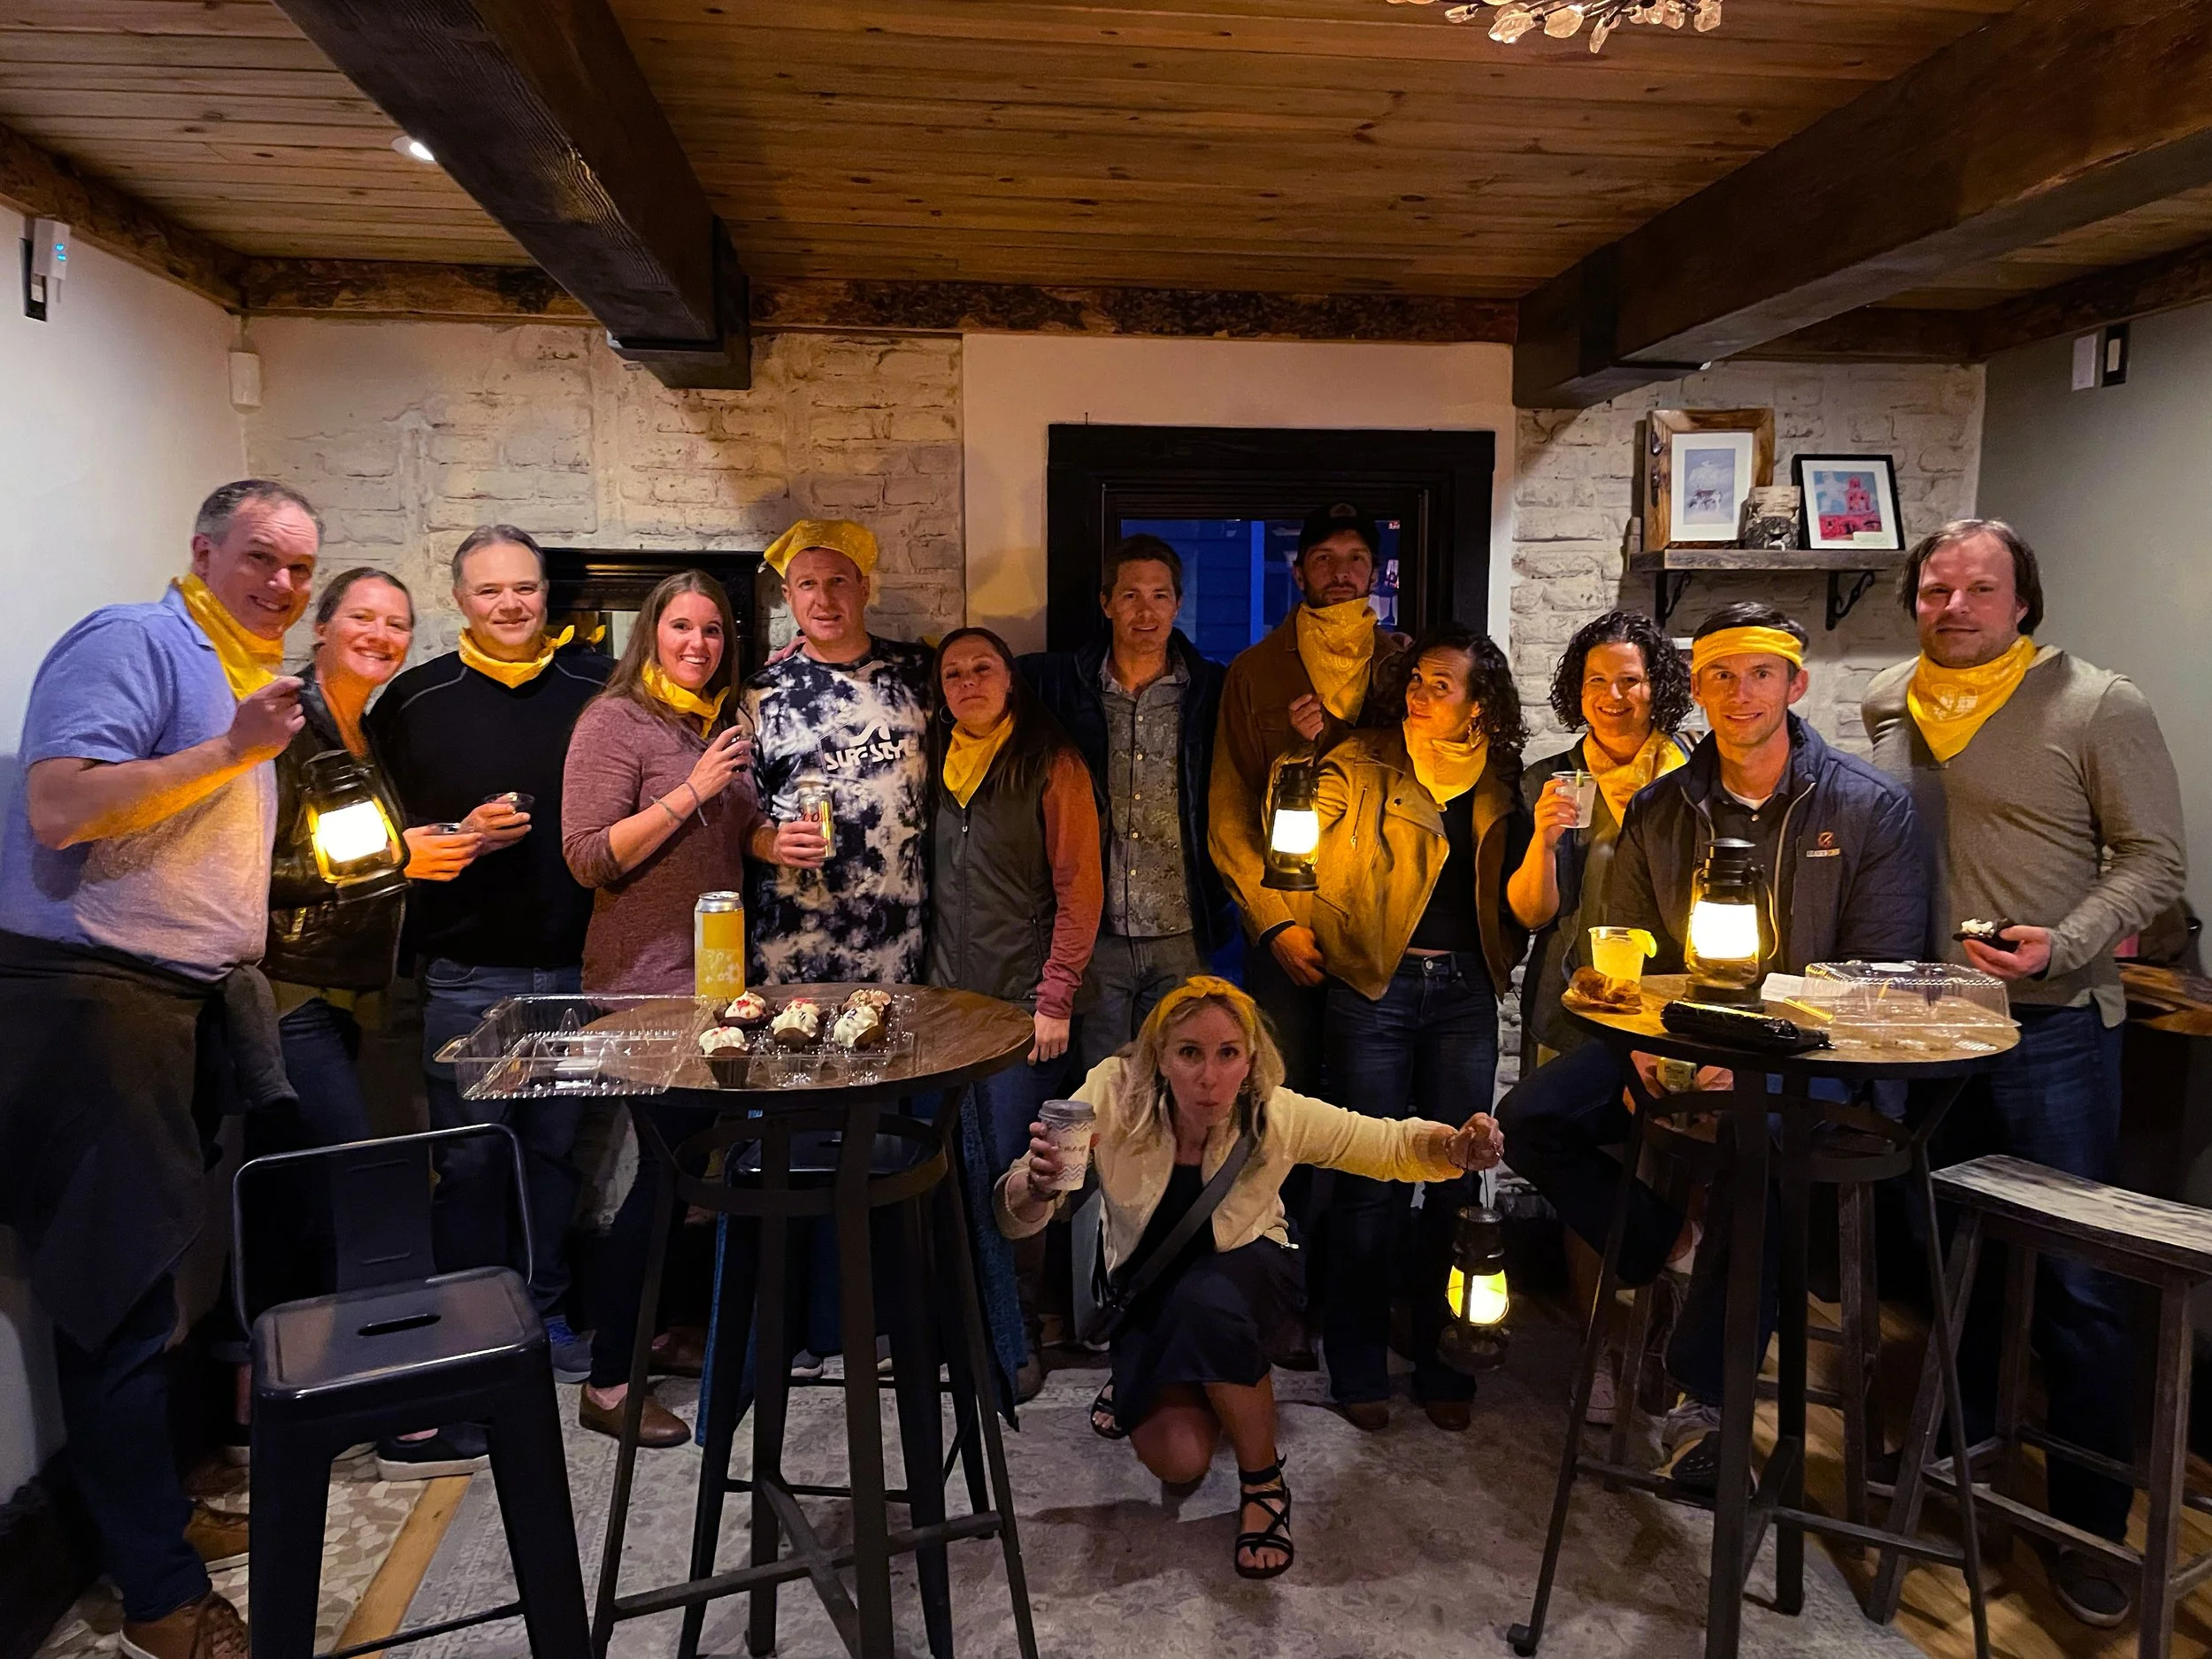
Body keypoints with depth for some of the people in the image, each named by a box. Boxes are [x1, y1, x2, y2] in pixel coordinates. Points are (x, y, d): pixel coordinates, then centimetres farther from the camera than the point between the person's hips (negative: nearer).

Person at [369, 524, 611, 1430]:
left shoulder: (597, 686, 4)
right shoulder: (416, 700, 1)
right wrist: (461, 836, -14)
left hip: (575, 964, 1)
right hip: (464, 972, -1)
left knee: (556, 1145, 11)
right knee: (470, 1157, 4)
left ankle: (545, 1313, 26)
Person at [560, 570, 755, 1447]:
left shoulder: (720, 725, 15)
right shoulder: (615, 721, -9)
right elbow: (588, 857, -17)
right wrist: (691, 791, -21)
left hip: (716, 972, 8)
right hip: (645, 979, -8)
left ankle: (649, 1330, 30)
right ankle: (607, 1384, 5)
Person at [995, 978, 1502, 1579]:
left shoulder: (1278, 1115, -26)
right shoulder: (1114, 1095, -28)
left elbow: (1393, 1144, -12)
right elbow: (1013, 1219, -27)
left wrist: (1457, 1148, -35)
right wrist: (1036, 1186, -52)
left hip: (1245, 1277, 0)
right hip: (1147, 1294, 0)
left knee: (1206, 1302, -36)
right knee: (1180, 1460, -20)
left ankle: (1264, 1481, -10)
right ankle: (1138, 1378, 17)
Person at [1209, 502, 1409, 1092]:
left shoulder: (1405, 663, 10)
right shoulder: (1253, 671, 6)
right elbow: (1227, 810, 3)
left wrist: (1333, 738, -8)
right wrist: (1275, 923, -6)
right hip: (1285, 936, -1)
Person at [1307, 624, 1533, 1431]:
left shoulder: (1499, 780, 9)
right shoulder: (1356, 767, 0)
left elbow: (1514, 894, 17)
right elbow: (1308, 865, 0)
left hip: (1465, 992, 3)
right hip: (1375, 987, -3)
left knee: (1455, 1180, 6)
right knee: (1372, 1182, -1)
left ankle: (1442, 1365, 22)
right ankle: (1358, 1369, 15)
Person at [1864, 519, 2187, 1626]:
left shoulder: (2098, 707, -5)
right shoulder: (1887, 705, 9)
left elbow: (2152, 860, -6)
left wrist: (2062, 946, -22)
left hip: (2052, 1027, -4)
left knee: (2077, 1282, 0)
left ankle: (2092, 1524, 15)